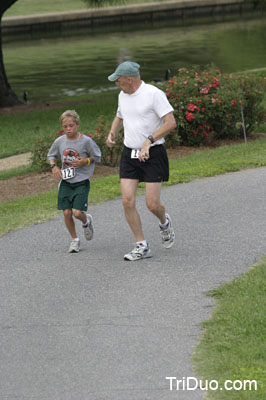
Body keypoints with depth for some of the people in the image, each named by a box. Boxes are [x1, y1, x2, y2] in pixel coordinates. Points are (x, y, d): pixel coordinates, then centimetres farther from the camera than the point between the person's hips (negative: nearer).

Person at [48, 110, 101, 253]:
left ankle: (86, 221, 24)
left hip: (82, 182, -3)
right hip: (65, 182, 3)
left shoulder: (86, 141, -11)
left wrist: (86, 161, -17)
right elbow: (51, 155, 16)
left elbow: (97, 157, 1)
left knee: (77, 212, -13)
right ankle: (74, 239, 18)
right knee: (67, 212, -2)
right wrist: (54, 166, -3)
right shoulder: (59, 141, -1)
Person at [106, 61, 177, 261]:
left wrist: (149, 140, -24)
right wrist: (112, 132, 10)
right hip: (129, 154, 6)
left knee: (152, 204, -7)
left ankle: (164, 222, 29)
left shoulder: (154, 94, -13)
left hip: (152, 154, -6)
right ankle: (142, 246, 3)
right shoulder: (123, 96, 10)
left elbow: (170, 122, -17)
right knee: (127, 201, -6)